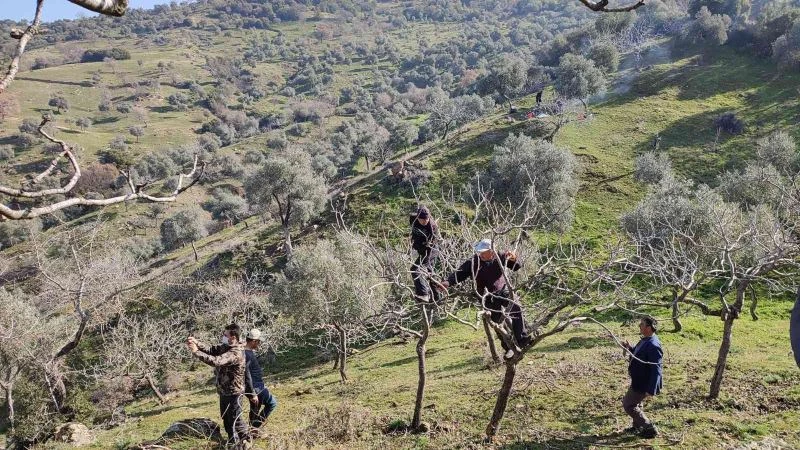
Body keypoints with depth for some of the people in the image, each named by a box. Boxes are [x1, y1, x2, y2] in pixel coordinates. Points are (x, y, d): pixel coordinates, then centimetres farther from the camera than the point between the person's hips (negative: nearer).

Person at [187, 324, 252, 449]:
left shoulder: (236, 353, -29)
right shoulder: (225, 347, 1)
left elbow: (216, 361, -39)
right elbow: (211, 349, -3)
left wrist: (196, 352, -37)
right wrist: (195, 342, -20)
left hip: (233, 392, -9)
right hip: (224, 391, 9)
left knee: (235, 419, 5)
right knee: (225, 418, 21)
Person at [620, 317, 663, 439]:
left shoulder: (653, 345, -29)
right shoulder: (645, 340, 3)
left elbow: (656, 369, -29)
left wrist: (651, 390, -29)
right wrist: (630, 348, 2)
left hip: (644, 383, -10)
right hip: (639, 381, 10)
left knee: (628, 404, 0)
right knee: (634, 402, 25)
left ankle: (649, 429, 9)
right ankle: (638, 426, 42)